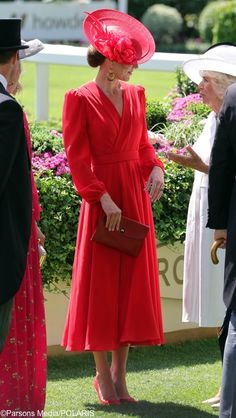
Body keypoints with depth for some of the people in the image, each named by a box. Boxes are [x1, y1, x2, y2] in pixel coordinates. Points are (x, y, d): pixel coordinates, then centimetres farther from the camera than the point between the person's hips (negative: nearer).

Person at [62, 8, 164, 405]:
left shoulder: (135, 94, 10)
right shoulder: (81, 98, -7)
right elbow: (77, 156, -11)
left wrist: (155, 168, -4)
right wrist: (103, 199, -18)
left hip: (135, 196, 6)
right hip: (100, 199, -6)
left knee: (133, 283, 5)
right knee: (101, 285, 0)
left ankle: (119, 372, 12)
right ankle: (102, 375, 9)